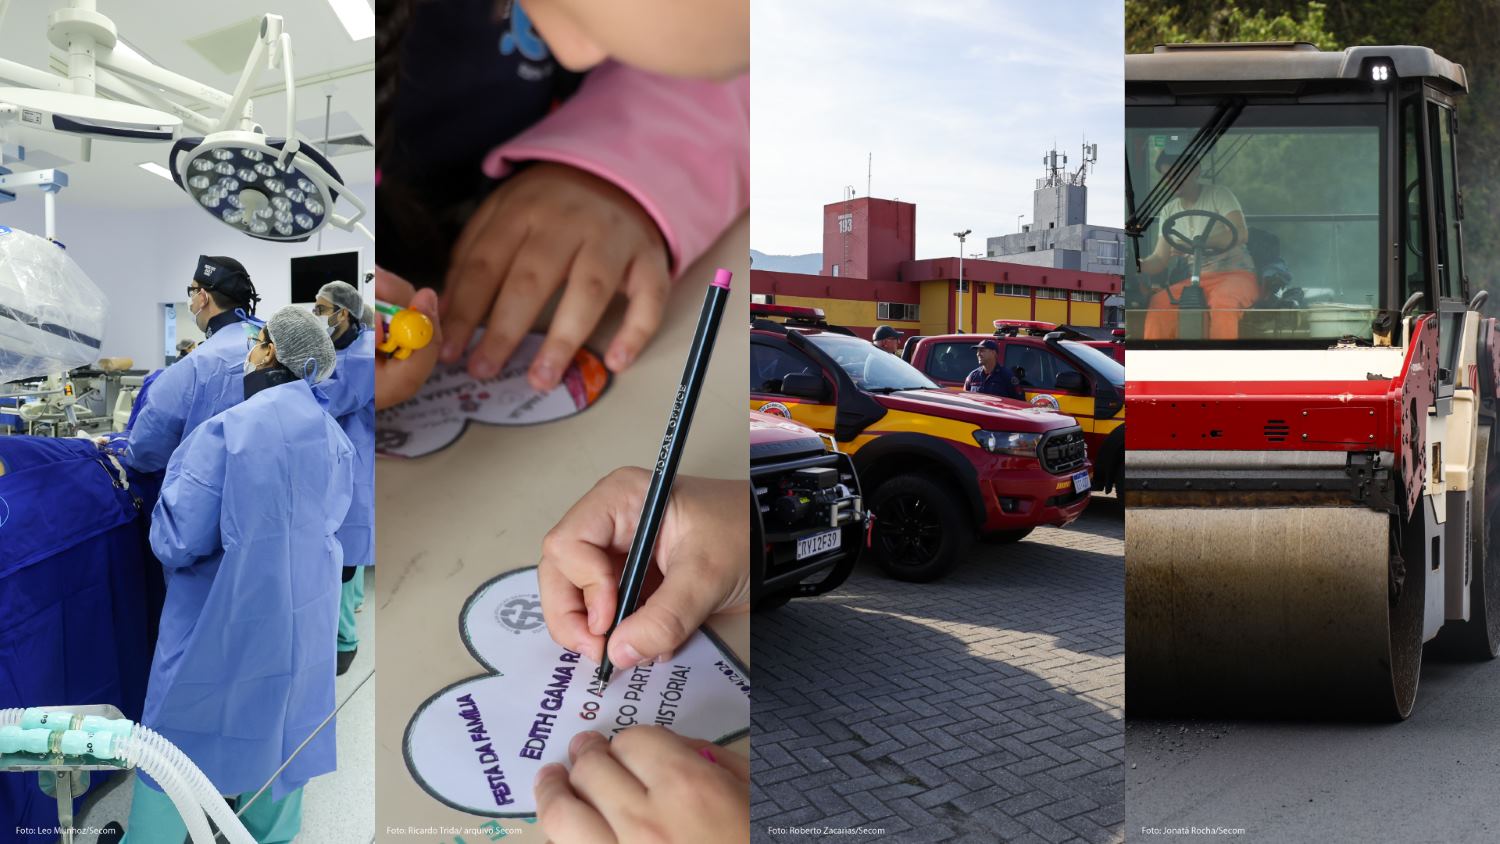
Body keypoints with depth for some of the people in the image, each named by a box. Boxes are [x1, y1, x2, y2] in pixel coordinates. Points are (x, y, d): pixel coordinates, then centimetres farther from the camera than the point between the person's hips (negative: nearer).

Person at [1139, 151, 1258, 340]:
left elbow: (1240, 234, -16)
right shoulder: (1169, 211, 12)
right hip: (1196, 280, 4)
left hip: (1235, 273, -4)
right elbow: (1160, 259, 7)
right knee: (1159, 302, -26)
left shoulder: (1219, 195, -2)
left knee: (1222, 302, -39)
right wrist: (1138, 265, -17)